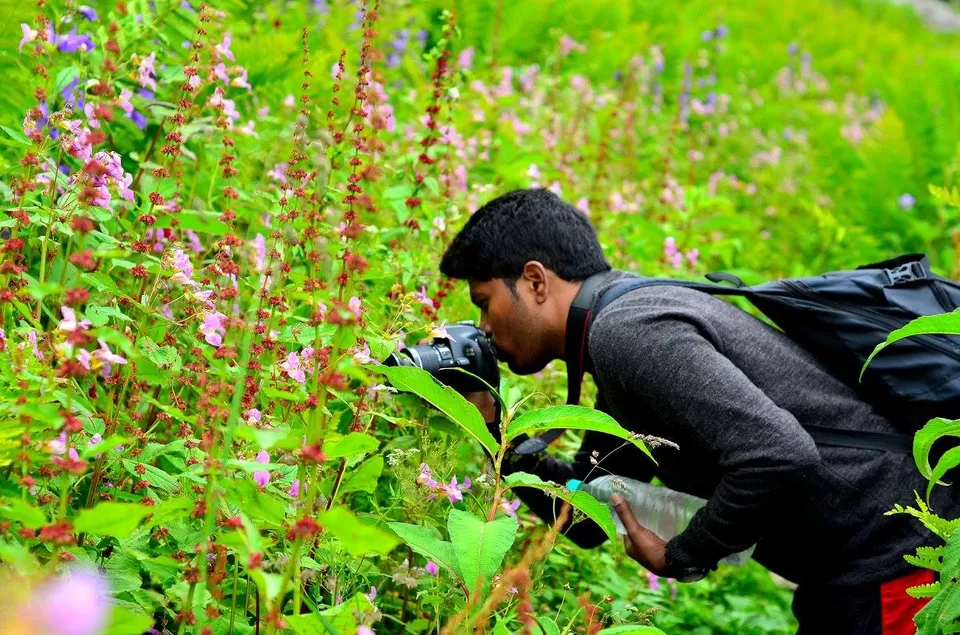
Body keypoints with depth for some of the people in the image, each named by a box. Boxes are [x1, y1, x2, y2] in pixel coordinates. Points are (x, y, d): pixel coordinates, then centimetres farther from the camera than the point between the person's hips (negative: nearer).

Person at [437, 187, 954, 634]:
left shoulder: (625, 330, -17)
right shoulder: (632, 318, 13)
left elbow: (781, 457, -29)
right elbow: (589, 520, 18)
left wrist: (680, 557, -15)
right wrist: (488, 422, 9)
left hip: (895, 554, -10)